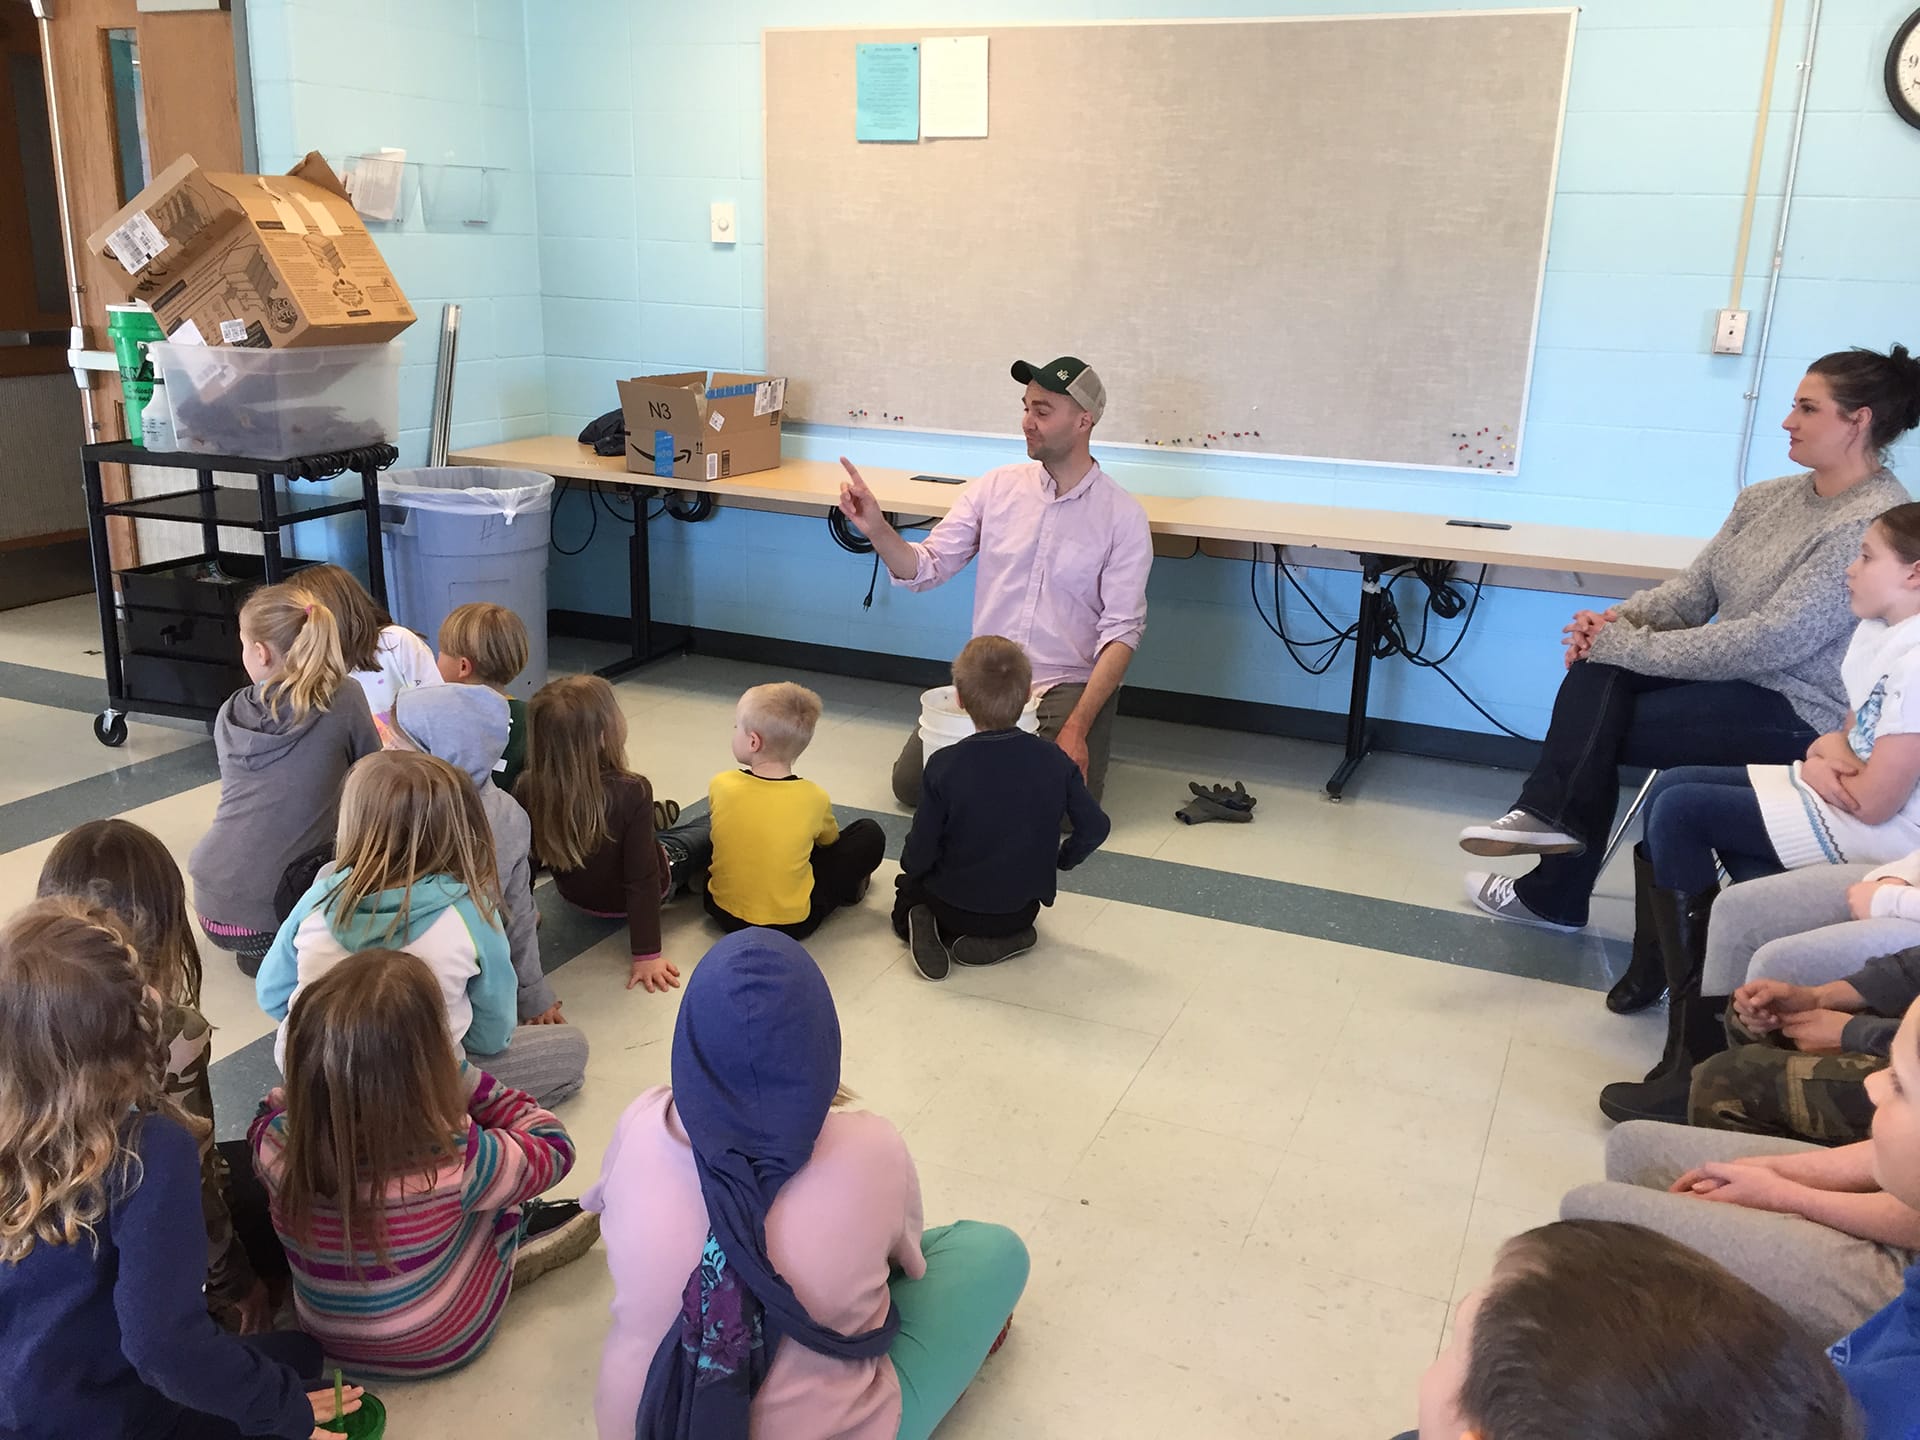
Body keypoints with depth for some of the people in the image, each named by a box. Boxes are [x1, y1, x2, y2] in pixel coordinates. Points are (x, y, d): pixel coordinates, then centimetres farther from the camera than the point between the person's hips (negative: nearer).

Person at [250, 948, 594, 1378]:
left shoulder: (276, 1146, -26)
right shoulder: (455, 1160, -35)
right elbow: (554, 1147, -13)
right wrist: (464, 1078, -8)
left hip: (328, 1338, 3)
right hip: (443, 1344, -3)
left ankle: (520, 1227, 27)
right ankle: (519, 1233, 29)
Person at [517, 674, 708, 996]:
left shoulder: (528, 789, -26)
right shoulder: (631, 792, -36)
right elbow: (642, 879, -31)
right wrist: (646, 955, -23)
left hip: (574, 893, 4)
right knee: (710, 833, 21)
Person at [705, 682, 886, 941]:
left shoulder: (721, 785, -12)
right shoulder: (815, 798, -14)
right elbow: (830, 841, 8)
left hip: (723, 912, 3)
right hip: (791, 924, -2)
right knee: (870, 835, 7)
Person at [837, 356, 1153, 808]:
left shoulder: (1123, 515, -6)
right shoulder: (996, 487, 3)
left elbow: (1121, 630, -11)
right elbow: (925, 568, 2)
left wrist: (1077, 727, -21)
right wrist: (876, 529, -19)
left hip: (1068, 685, -3)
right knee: (910, 783, -11)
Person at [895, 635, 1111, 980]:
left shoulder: (944, 766, -21)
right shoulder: (1054, 761, -14)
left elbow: (919, 855, -16)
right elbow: (1095, 827, -6)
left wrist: (911, 865, 8)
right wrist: (1061, 859, 12)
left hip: (953, 905, -2)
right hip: (1021, 908, 2)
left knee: (907, 891, 30)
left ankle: (924, 929, -1)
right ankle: (1004, 940, 4)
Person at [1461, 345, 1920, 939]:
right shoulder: (1768, 498, 7)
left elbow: (1769, 641, -25)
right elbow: (1694, 589, 6)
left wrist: (1627, 645, -22)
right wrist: (1619, 621, -14)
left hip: (1799, 711, -7)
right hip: (1740, 675, 7)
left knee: (1602, 729, -16)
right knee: (1597, 669, -18)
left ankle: (1554, 896, -5)